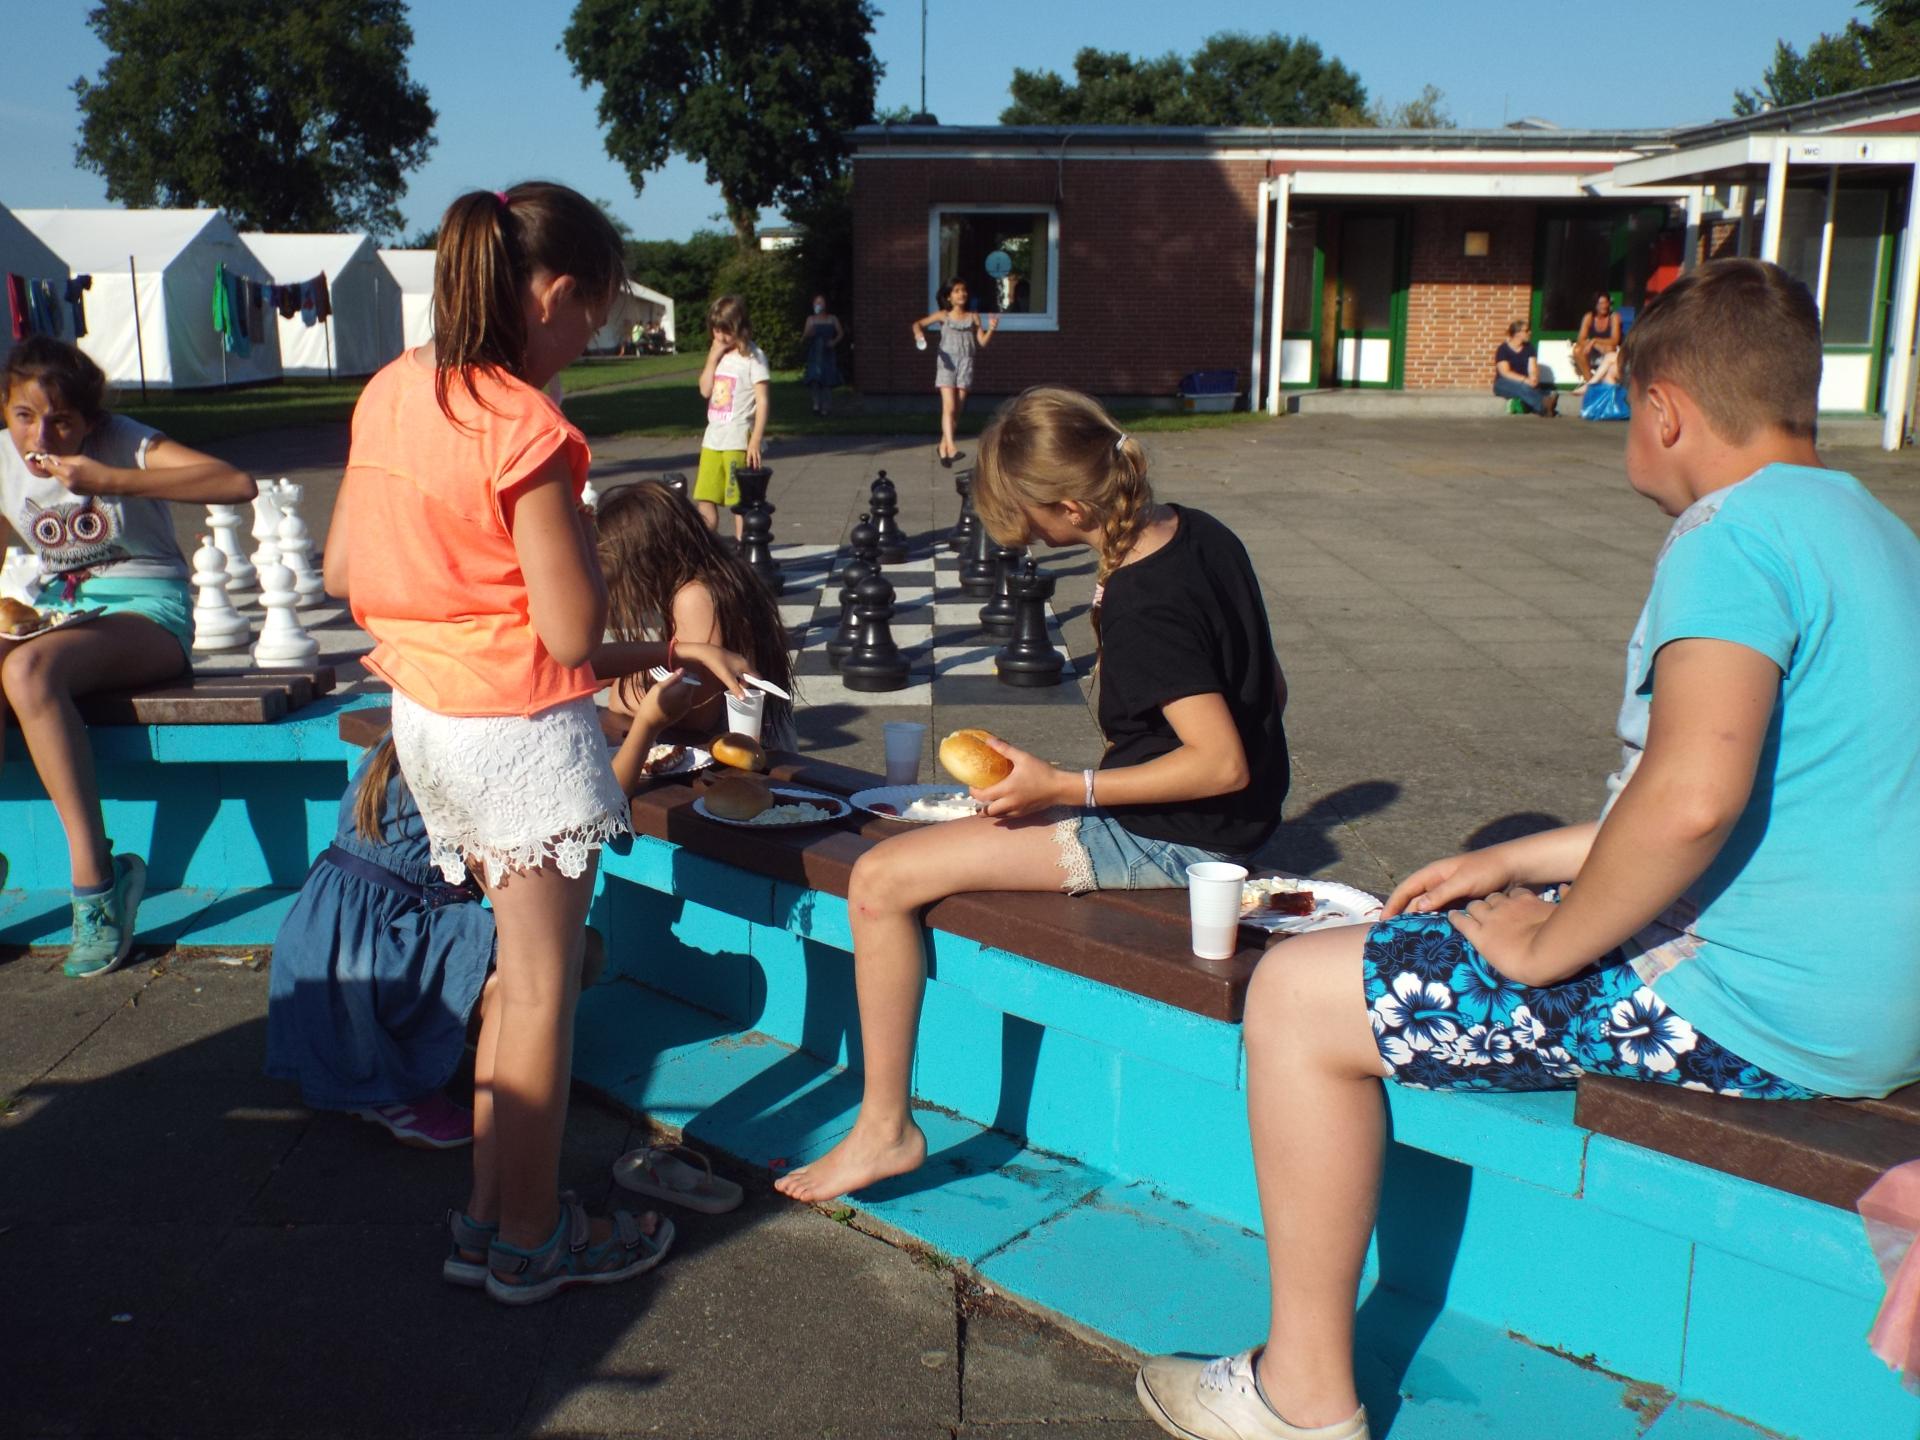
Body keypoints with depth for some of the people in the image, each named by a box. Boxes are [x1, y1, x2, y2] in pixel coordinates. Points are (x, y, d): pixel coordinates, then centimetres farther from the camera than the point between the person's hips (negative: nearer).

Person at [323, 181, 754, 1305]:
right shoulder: (527, 430, -21)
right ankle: (532, 1245, 21)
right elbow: (575, 639, -20)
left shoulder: (391, 393, 3)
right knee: (543, 990, 6)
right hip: (523, 727, -8)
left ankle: (491, 1207, 32)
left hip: (428, 717, 8)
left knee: (524, 967, 21)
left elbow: (345, 568, 11)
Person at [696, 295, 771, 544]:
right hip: (713, 439, 7)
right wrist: (713, 358, -2)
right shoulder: (718, 354, 13)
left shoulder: (753, 356, -6)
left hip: (739, 440, -7)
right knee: (704, 498, 6)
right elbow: (705, 390, 7)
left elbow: (763, 401, -10)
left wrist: (755, 440, -16)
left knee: (739, 500, -1)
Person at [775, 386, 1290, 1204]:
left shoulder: (1144, 606, -25)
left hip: (1167, 838, -11)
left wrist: (1063, 788, -24)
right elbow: (1269, 691, 10)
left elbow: (1223, 764, -28)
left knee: (879, 881, -12)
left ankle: (884, 1128, 0)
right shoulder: (1198, 532, 2)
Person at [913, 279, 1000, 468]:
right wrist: (918, 333, -19)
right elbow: (918, 323, 4)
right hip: (947, 363, -3)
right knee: (949, 407, -14)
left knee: (957, 410, 6)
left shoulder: (973, 317, 9)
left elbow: (982, 343, 7)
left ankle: (943, 446, 20)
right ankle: (950, 447, -22)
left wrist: (991, 329, -11)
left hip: (966, 363, 3)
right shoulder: (943, 316, 5)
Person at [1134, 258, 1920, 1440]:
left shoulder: (1733, 536, -18)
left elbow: (1691, 797, -34)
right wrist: (1525, 861, 18)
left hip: (1753, 1004, -11)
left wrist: (1550, 940, -16)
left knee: (1298, 995, -8)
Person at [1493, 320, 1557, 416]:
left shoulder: (1528, 347, 8)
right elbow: (1505, 373, -18)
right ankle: (1543, 407, -63)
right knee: (1521, 386, -39)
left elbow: (1533, 368, -1)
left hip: (1524, 383, 6)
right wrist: (1525, 380, -30)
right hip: (1504, 384, -6)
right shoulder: (1503, 349, -8)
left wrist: (1534, 378, -26)